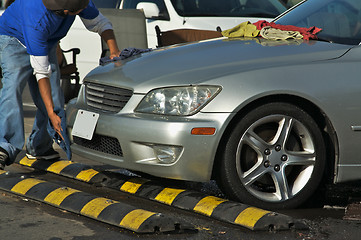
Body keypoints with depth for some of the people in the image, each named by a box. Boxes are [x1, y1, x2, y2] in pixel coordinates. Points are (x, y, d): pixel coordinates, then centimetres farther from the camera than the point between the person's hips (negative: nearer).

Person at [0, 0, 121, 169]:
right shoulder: (37, 20, -41)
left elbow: (100, 23, -5)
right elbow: (41, 72, -37)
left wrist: (114, 50, -24)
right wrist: (51, 114, -38)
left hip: (47, 45, 6)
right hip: (14, 41, -6)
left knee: (55, 102, -4)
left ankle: (39, 147, 13)